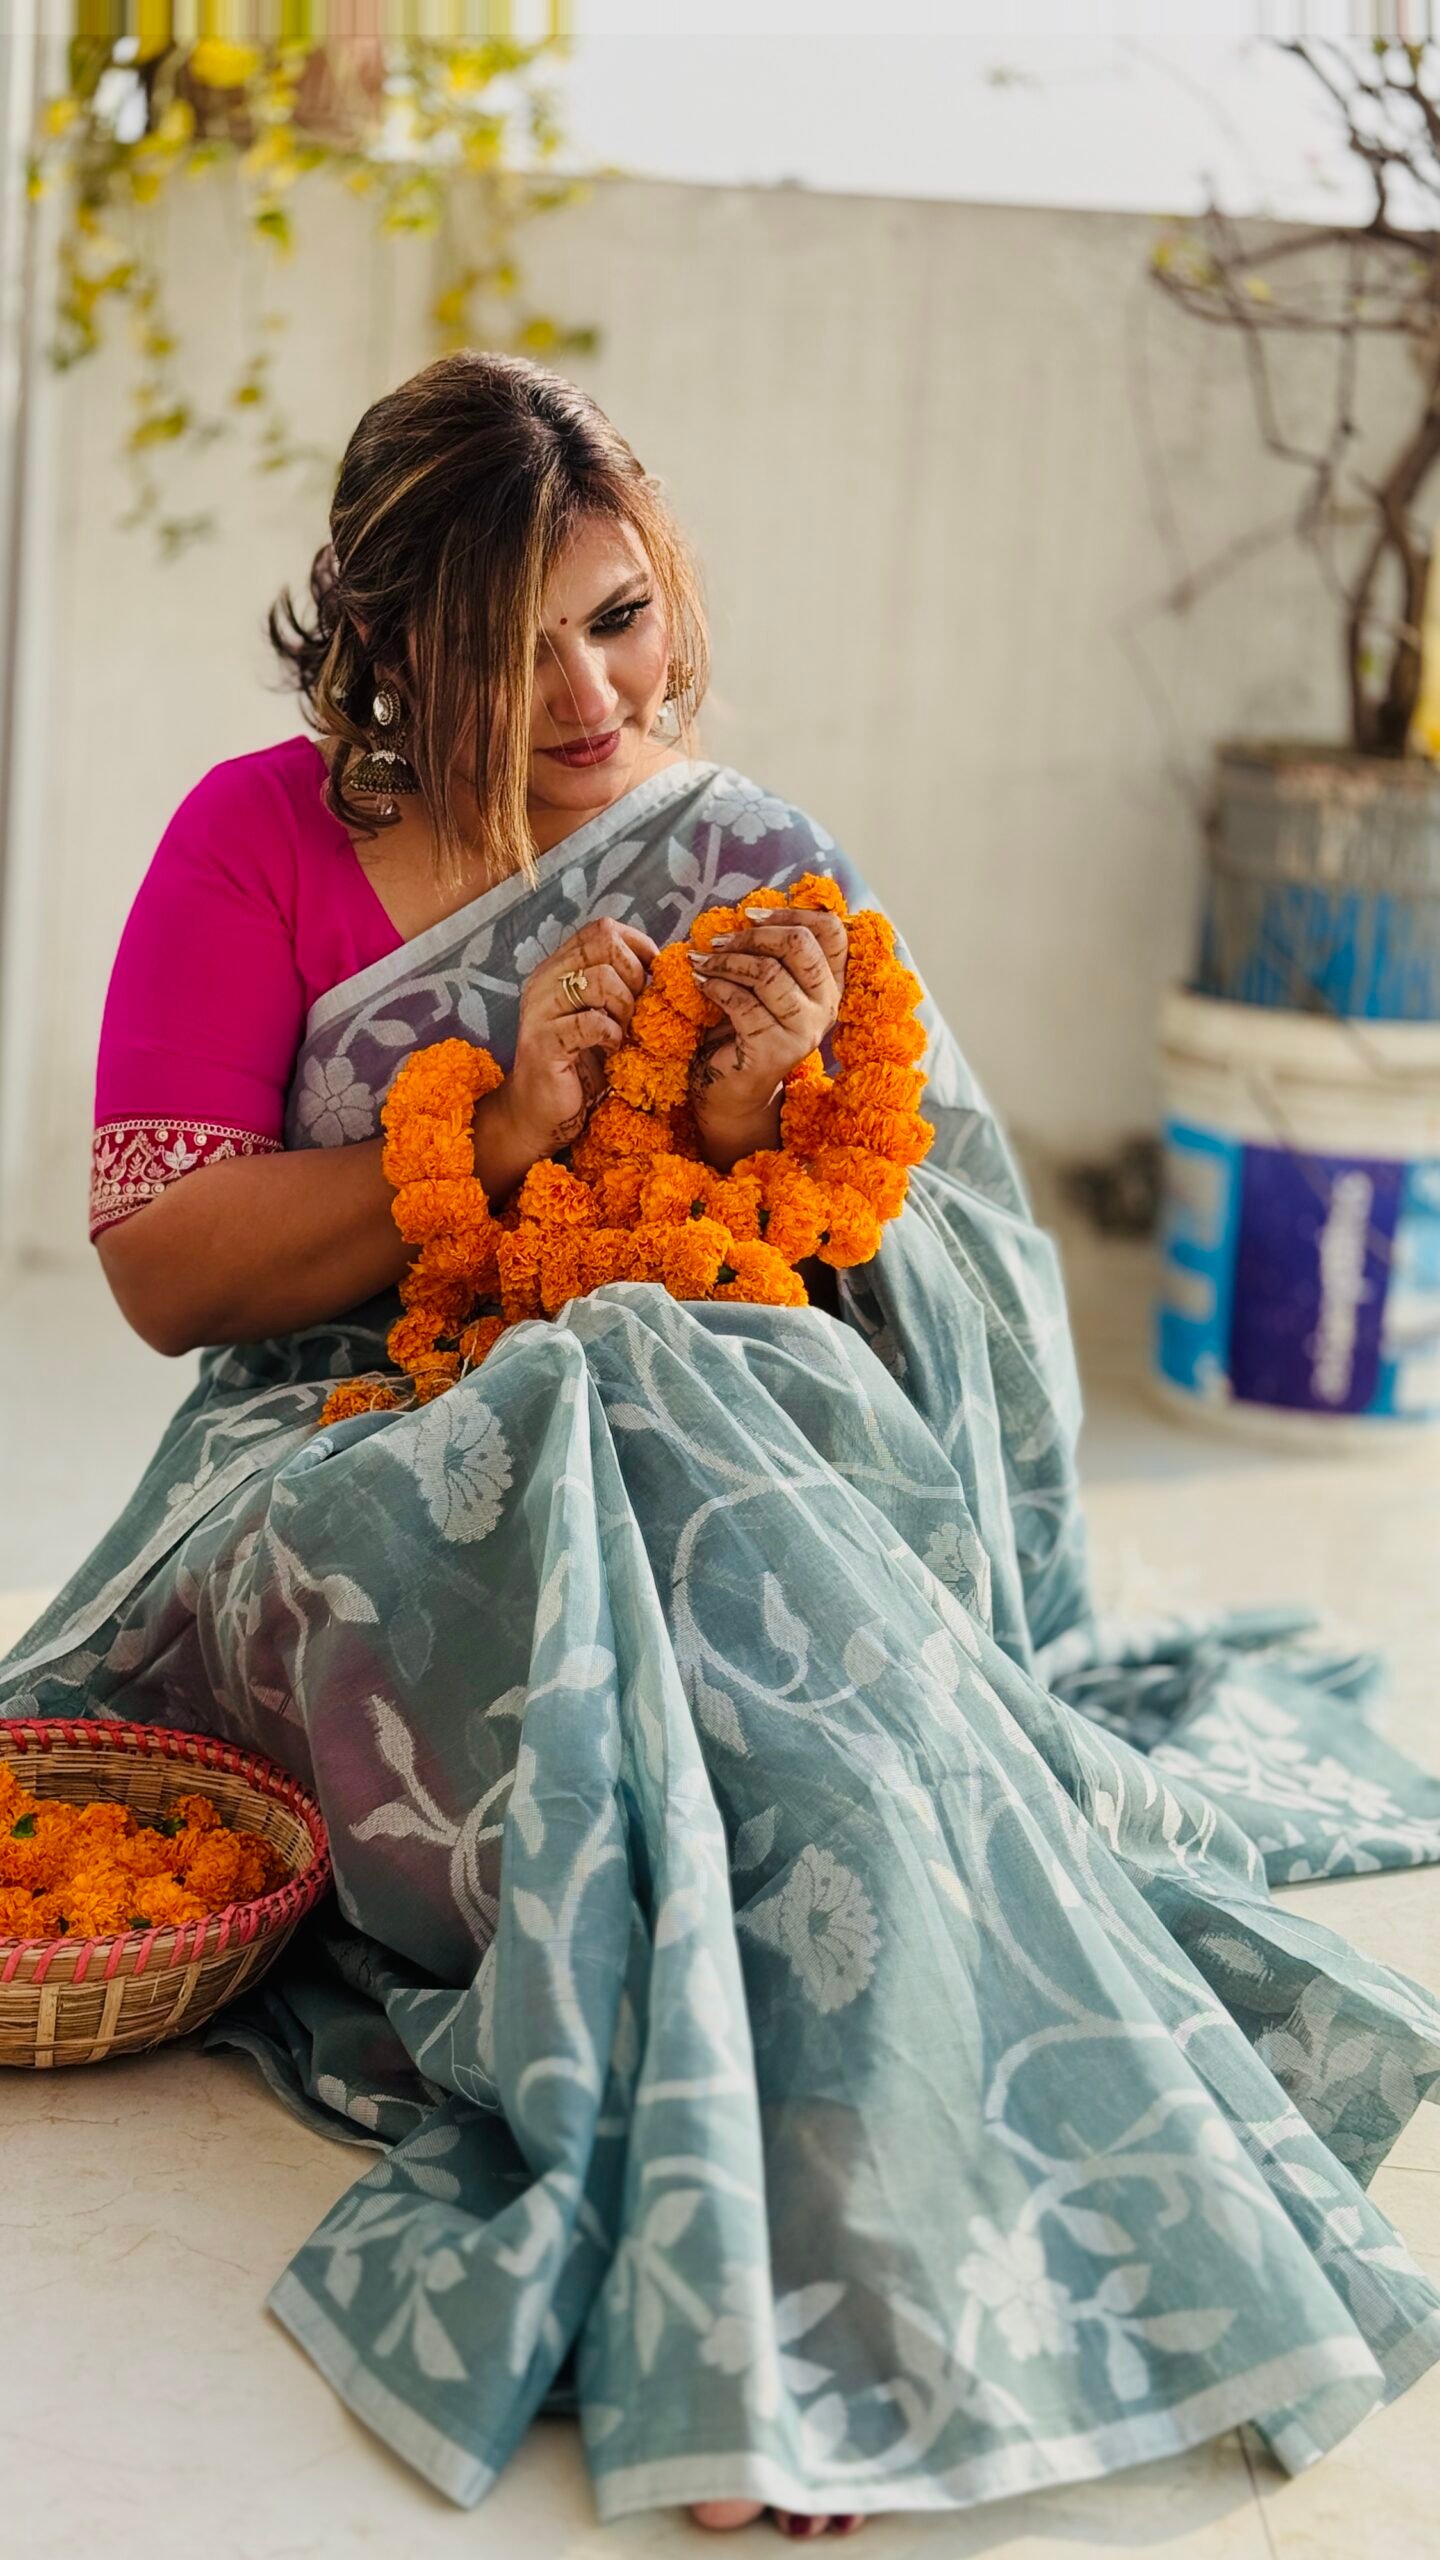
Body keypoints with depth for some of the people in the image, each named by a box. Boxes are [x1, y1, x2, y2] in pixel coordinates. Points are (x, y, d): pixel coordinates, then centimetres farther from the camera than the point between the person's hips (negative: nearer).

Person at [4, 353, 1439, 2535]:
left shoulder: (756, 866, 9)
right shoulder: (266, 841, 4)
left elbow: (941, 1292, 7)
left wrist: (757, 1127, -14)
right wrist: (493, 1136, -14)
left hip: (737, 1444, 1)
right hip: (359, 1470, -1)